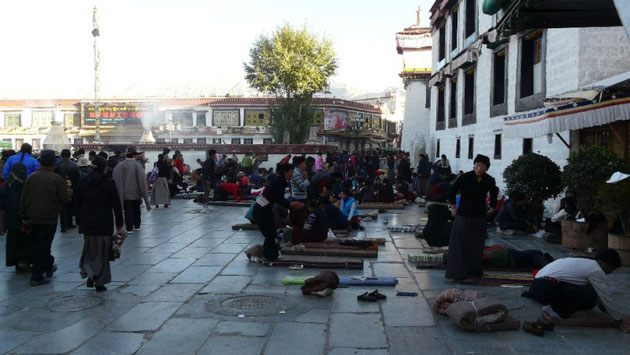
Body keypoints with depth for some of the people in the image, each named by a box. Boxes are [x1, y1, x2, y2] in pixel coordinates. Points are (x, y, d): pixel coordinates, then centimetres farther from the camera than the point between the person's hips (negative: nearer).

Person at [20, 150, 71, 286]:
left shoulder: (31, 178, 1)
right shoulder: (56, 179, -12)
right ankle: (37, 276, 3)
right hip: (49, 219, -5)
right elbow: (64, 199, -11)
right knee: (43, 246, 1)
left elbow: (23, 200, 4)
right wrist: (69, 193, 11)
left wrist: (24, 217, 12)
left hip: (33, 219, 5)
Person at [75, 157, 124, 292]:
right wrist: (119, 226, -2)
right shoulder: (109, 184, -8)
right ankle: (100, 282, 10)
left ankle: (89, 274, -4)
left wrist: (80, 222, 16)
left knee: (89, 250, 16)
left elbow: (78, 204, 7)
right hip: (105, 225, -3)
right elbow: (116, 206, -8)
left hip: (87, 224, 3)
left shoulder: (83, 184, 2)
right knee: (103, 252, 7)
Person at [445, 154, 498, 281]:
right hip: (463, 216, -3)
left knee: (477, 246, 9)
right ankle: (458, 273, 5)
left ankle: (475, 271, 22)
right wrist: (453, 206, -2)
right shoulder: (465, 177, -14)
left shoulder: (489, 181, -3)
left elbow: (493, 194, 18)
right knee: (459, 245, -2)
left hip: (479, 217, 3)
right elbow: (452, 191, -6)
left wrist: (492, 207, 20)